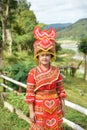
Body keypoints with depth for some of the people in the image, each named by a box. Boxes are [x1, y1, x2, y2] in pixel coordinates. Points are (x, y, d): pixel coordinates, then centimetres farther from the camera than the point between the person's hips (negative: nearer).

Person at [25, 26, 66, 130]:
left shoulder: (56, 71, -3)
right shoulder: (33, 73, -12)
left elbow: (61, 89, 4)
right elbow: (30, 93, -11)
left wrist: (62, 106, 5)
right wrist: (31, 111, -11)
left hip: (55, 107, 3)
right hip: (39, 107, -2)